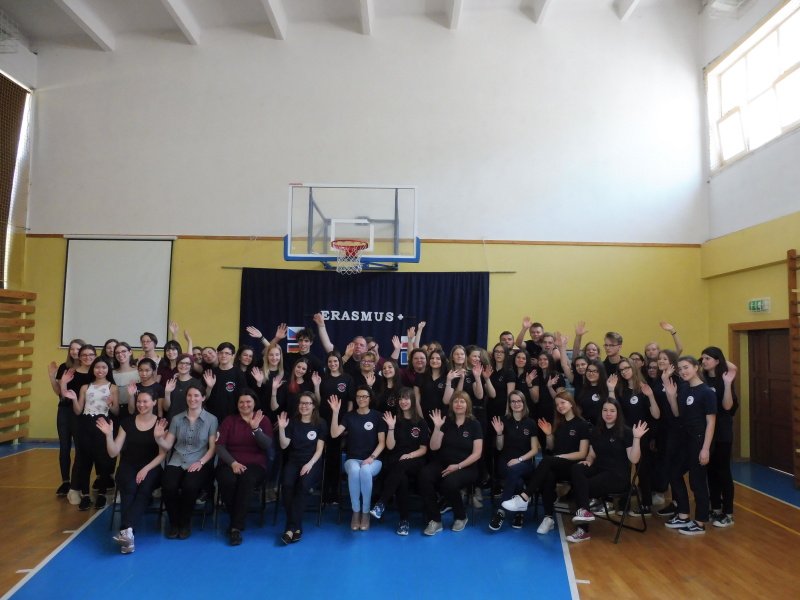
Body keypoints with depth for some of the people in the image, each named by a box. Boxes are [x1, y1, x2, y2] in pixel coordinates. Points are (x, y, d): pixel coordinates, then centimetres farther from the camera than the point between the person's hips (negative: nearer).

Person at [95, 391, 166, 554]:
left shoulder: (161, 424, 2)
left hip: (151, 468, -1)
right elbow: (113, 453, 5)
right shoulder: (127, 423, 7)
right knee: (129, 490, -32)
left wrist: (146, 469, -16)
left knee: (144, 490, -34)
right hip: (128, 467, 1)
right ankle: (128, 532, -41)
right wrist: (108, 435, -11)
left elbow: (162, 454, -2)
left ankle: (126, 530, -45)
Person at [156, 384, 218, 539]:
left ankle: (185, 523, -4)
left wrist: (201, 462, -15)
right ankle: (174, 522, 0)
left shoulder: (211, 419, 3)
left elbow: (213, 447, -1)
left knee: (189, 486, -32)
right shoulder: (177, 419, 12)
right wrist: (158, 437, -13)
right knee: (168, 487, -28)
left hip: (199, 463, -2)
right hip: (177, 462, 3)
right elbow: (168, 445, 7)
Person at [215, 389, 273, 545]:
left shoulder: (263, 420, 9)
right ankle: (238, 522, -11)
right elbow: (219, 446, 1)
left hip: (255, 464, -1)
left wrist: (256, 428, -21)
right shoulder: (229, 420, 12)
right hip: (230, 463, 1)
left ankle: (236, 527, -27)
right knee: (228, 481, -34)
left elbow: (267, 445, -5)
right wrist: (233, 462, -15)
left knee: (247, 480, -36)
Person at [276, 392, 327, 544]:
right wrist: (282, 429, -10)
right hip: (293, 461, 2)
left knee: (303, 484, -34)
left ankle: (291, 527, -29)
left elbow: (319, 449, 0)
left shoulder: (320, 423, 6)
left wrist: (310, 464, -16)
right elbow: (284, 445, 5)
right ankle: (296, 527, -22)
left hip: (312, 463, -2)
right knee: (287, 484, -31)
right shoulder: (293, 422, 12)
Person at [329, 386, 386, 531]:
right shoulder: (349, 416, 8)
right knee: (354, 470, -36)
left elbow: (382, 442, 0)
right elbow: (334, 434, -7)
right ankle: (355, 512, -20)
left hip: (373, 460, -1)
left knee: (365, 470, -37)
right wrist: (335, 412, -15)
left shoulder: (377, 416, 4)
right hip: (352, 459, 1)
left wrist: (372, 457, -15)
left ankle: (366, 512, -21)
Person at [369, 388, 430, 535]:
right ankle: (404, 520, -28)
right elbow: (390, 446, 1)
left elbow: (423, 449, 4)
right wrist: (391, 427, -11)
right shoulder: (395, 420, 9)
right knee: (401, 478, -35)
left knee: (400, 466, -37)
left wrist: (409, 455, -13)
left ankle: (381, 504, -38)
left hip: (414, 463, 0)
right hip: (394, 461, 1)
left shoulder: (421, 422, 7)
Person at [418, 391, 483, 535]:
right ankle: (434, 520, -19)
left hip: (466, 467, -3)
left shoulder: (474, 424, 0)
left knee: (450, 482, -35)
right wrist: (437, 427, -12)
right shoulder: (446, 422, 8)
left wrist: (458, 466, -15)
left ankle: (461, 517, -4)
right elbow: (434, 447, 1)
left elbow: (477, 454, -6)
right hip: (442, 463, 3)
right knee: (424, 475, -28)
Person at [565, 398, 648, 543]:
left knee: (585, 487, -27)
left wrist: (637, 438, -23)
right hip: (599, 470, 5)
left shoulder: (625, 432, -3)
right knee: (576, 468, -28)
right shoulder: (597, 431, 14)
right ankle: (583, 511, -32)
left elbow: (634, 459, -12)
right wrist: (588, 461, -4)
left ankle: (583, 530, -20)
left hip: (618, 475, -5)